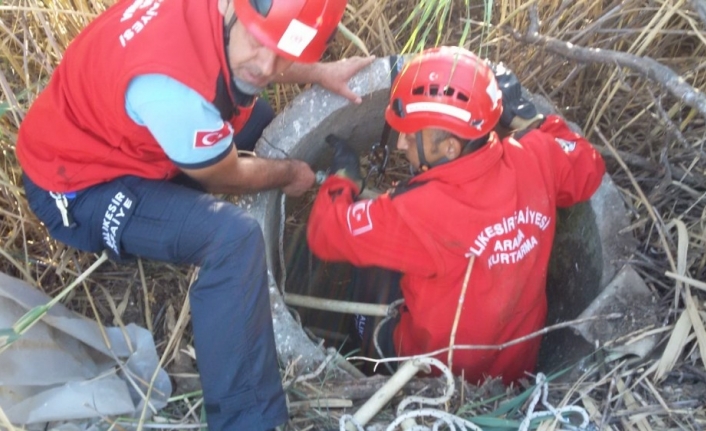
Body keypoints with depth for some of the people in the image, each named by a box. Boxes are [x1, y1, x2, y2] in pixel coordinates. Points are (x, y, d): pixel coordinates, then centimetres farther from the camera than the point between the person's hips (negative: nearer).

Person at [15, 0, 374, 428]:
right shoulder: (172, 85, -40)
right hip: (81, 186, -9)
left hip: (116, 135, 9)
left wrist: (320, 72, 3)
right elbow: (225, 177, -17)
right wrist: (292, 173, 1)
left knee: (264, 118, 15)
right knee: (234, 237, -29)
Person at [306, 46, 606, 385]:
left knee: (372, 276, 17)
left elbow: (327, 233, -23)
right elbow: (588, 169, 3)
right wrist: (523, 117, 4)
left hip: (438, 378, -5)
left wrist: (343, 175, -4)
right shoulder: (535, 160, -21)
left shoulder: (419, 212, -37)